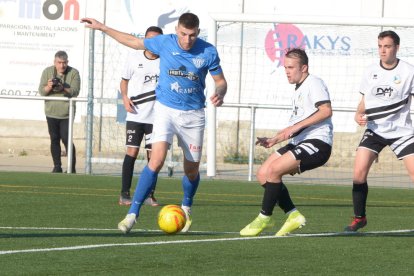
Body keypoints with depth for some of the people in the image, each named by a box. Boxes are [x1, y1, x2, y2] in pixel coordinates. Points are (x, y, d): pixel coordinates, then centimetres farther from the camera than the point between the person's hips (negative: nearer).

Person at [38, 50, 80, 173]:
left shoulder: (74, 73, -4)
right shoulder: (47, 72, 2)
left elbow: (75, 92, -13)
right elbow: (41, 91, -3)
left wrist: (63, 88, -31)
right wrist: (49, 87, -25)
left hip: (66, 113, -3)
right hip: (51, 112, 3)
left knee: (66, 139, -9)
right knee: (54, 140, 7)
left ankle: (72, 168, -3)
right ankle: (57, 167, 14)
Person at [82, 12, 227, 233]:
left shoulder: (208, 52, -8)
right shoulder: (164, 43, -7)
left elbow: (221, 81, 4)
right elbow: (134, 42, 8)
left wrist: (219, 94, -20)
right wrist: (102, 28, 11)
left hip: (193, 115, 1)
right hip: (165, 109, -1)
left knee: (192, 169, 9)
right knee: (157, 160, -21)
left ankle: (186, 207, 40)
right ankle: (133, 213, -20)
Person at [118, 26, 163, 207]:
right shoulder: (134, 57, 1)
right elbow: (124, 81, 11)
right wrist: (125, 97, -7)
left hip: (156, 116, 1)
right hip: (135, 115, -1)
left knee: (153, 155, 2)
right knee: (132, 152, -7)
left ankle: (150, 195, 11)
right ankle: (125, 193, -1)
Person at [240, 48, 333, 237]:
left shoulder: (314, 83, -6)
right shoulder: (298, 91, 24)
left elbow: (326, 110, -21)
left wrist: (296, 126, -24)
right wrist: (274, 140, 16)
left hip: (317, 143, -10)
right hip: (299, 143, 10)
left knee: (273, 170, -22)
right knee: (263, 174, -1)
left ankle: (265, 218, -10)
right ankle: (293, 215, 1)